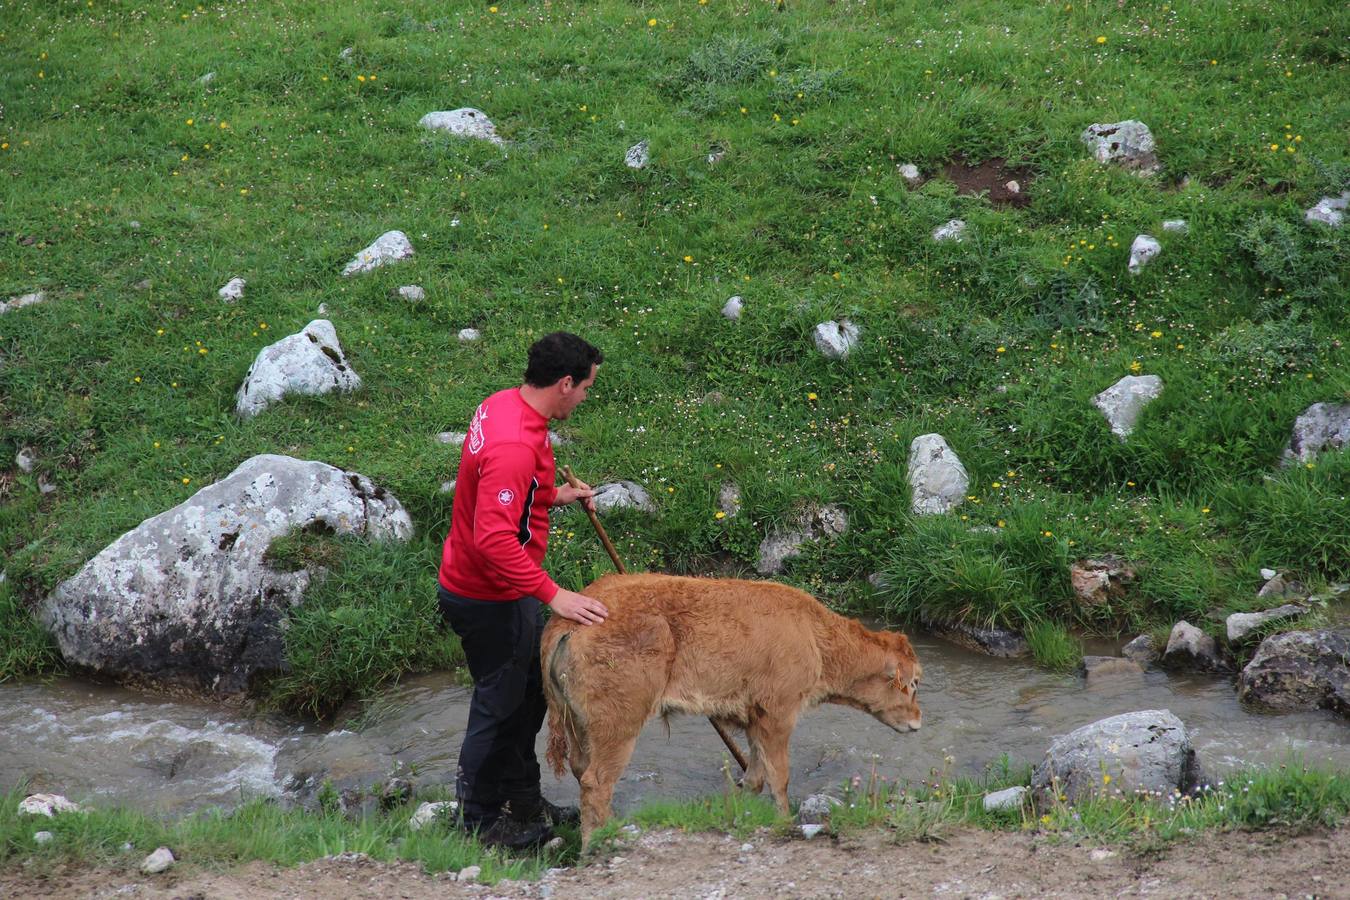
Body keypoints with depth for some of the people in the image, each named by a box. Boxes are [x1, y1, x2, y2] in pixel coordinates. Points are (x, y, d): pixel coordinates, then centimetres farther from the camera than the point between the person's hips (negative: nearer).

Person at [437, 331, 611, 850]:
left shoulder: (505, 405, 0)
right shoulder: (515, 445, -31)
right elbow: (494, 538, -37)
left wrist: (554, 495, 10)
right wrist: (552, 595, -35)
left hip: (499, 589, 10)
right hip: (490, 600, -10)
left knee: (531, 691, 22)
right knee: (500, 707, 6)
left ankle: (524, 802, 36)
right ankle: (479, 821, 22)